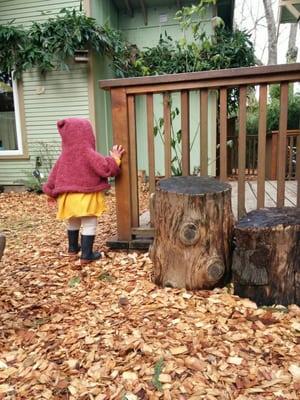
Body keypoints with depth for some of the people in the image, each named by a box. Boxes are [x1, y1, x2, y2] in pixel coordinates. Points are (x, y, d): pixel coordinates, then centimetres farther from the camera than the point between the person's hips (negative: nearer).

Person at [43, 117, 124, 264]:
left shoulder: (64, 156, 5)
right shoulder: (89, 154, -16)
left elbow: (54, 175, 11)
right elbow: (105, 168, -23)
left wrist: (51, 192, 24)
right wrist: (115, 159, -6)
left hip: (68, 196, 7)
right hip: (86, 196, -7)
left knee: (72, 223, 25)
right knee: (89, 225, 2)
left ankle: (73, 248, 41)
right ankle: (86, 255, 4)